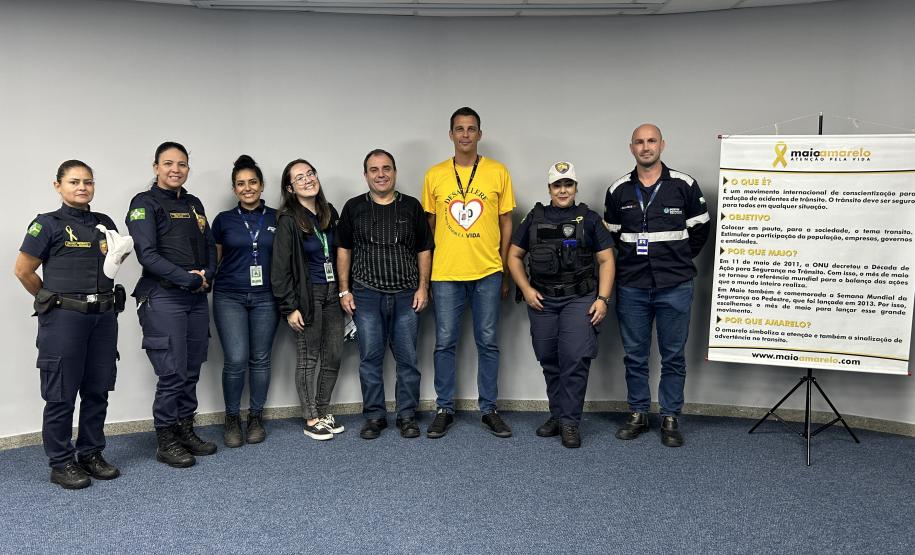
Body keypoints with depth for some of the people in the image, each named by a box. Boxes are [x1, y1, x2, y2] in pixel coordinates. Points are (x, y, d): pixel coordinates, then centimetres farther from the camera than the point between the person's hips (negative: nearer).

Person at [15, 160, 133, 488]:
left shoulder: (104, 224, 11)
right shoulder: (48, 224, -4)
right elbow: (23, 270, -3)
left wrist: (119, 256, 2)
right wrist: (52, 300, 3)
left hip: (103, 316, 5)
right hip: (63, 319, -5)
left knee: (97, 391, 10)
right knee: (61, 394, 3)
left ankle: (91, 454, 24)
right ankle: (60, 464, 14)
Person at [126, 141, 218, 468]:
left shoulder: (194, 204, 16)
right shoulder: (145, 204, -3)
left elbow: (210, 248, 15)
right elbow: (147, 254, -12)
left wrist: (207, 275, -5)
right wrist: (189, 279, -14)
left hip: (197, 298, 6)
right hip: (164, 298, -6)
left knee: (192, 371, 11)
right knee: (172, 373, -5)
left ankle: (185, 431, 24)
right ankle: (165, 442, 10)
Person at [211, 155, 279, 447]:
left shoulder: (277, 218, 5)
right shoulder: (223, 220, 5)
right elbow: (213, 259, 12)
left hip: (265, 297, 1)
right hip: (229, 297, -1)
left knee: (260, 359, 6)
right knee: (236, 360, -7)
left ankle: (256, 417, 22)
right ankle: (232, 418, 13)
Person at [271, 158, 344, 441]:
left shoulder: (330, 213, 9)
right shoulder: (288, 221, -9)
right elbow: (281, 268, -10)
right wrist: (289, 307, -13)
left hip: (333, 293, 6)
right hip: (307, 295, -6)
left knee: (334, 357, 9)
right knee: (308, 358, 3)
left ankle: (323, 412, 24)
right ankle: (311, 420, 14)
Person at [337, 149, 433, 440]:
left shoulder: (412, 206, 5)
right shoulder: (353, 208, 5)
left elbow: (424, 250, 7)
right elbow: (343, 250, 9)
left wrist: (423, 288, 0)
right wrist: (344, 290, 4)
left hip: (406, 295, 0)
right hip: (367, 295, 0)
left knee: (408, 358, 4)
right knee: (370, 358, 5)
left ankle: (407, 415, 17)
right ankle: (374, 415, 17)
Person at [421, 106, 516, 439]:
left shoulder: (498, 172, 3)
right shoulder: (434, 175, 5)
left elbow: (506, 223, 7)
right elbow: (429, 224, 10)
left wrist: (505, 273, 5)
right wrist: (426, 273, 7)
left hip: (488, 272, 0)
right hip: (445, 273, 0)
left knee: (488, 342, 7)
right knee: (445, 343, 6)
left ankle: (489, 409, 19)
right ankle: (445, 409, 19)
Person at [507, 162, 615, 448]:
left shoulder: (589, 218, 5)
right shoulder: (534, 218, 10)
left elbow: (606, 260, 3)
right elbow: (514, 256, 12)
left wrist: (603, 299, -7)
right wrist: (526, 289, 0)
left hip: (580, 298, -2)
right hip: (541, 300, 3)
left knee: (576, 359, -11)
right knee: (549, 361, 8)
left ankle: (570, 422, -2)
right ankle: (557, 416, 22)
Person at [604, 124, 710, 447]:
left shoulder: (684, 186, 0)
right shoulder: (618, 190, 6)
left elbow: (700, 230, 8)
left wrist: (679, 260, 7)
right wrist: (633, 260, 11)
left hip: (675, 287, -2)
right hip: (631, 287, 2)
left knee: (673, 356, 5)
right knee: (634, 355, 9)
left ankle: (670, 418, 17)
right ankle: (638, 414, 22)